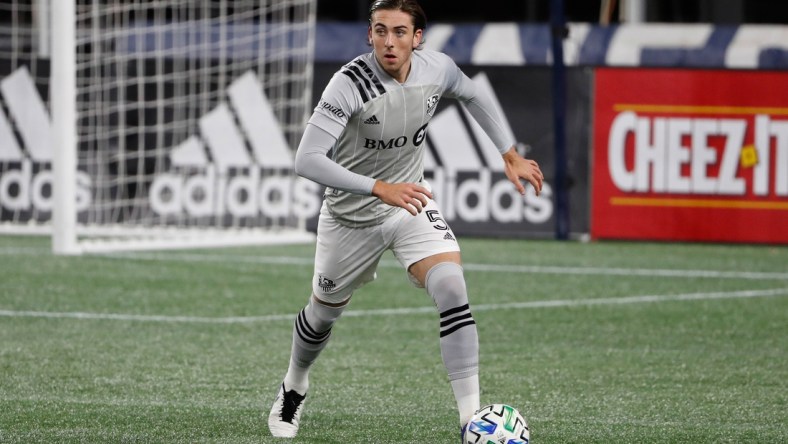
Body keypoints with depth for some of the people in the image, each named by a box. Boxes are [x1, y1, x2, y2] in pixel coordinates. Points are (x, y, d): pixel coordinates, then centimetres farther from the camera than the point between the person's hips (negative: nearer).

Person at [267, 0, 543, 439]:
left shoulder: (437, 68, -14)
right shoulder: (350, 83, -30)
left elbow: (473, 95, 12)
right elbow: (307, 159, -37)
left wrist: (511, 155, 8)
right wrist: (379, 188, -45)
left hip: (410, 200, 2)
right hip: (351, 215, -2)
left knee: (452, 288, -23)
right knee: (323, 315, 17)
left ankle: (472, 419, -22)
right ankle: (294, 386, 51)